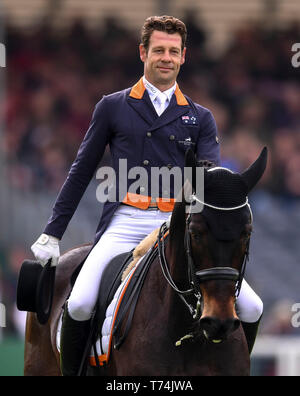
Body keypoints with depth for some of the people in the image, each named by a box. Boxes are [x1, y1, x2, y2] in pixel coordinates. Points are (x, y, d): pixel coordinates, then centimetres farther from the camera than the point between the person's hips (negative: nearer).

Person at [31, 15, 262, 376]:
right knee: (79, 304, -26)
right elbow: (81, 172, 15)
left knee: (250, 306, -13)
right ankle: (70, 373, -4)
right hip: (127, 221, -2)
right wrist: (52, 234, 11)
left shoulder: (200, 119, 16)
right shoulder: (113, 108, 12)